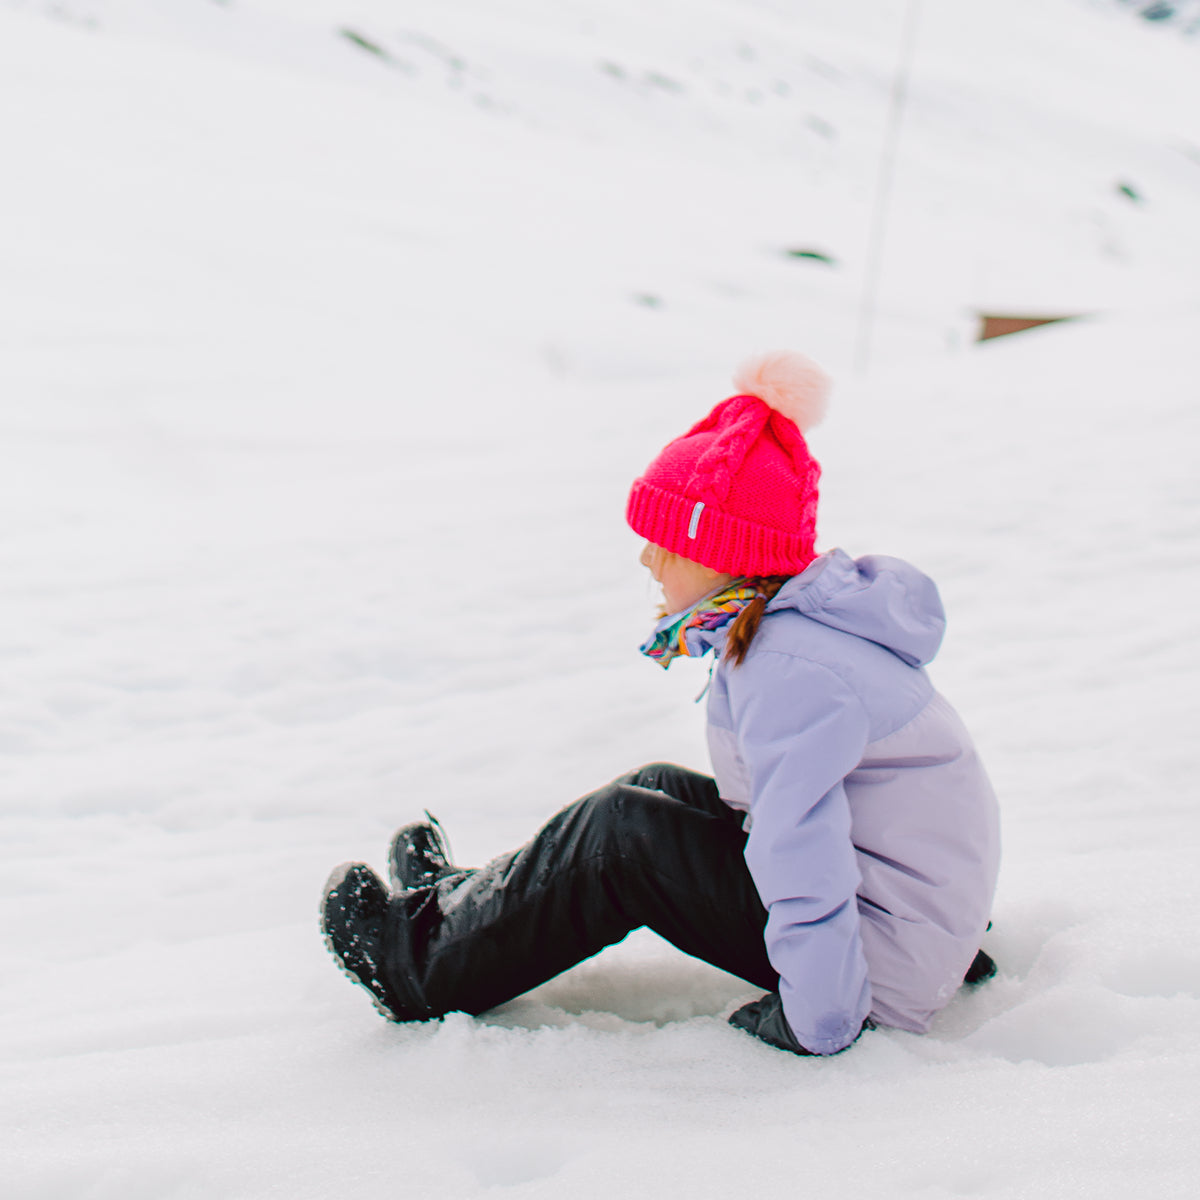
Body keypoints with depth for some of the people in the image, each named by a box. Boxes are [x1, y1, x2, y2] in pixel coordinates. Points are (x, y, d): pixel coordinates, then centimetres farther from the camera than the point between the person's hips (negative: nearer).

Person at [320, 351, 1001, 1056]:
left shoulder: (788, 670, -27)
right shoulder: (801, 620, 6)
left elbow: (806, 867, -31)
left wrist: (819, 1025, -24)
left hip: (885, 965, -10)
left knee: (621, 830, -11)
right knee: (660, 789, 15)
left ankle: (427, 965, 5)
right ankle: (466, 900, 28)